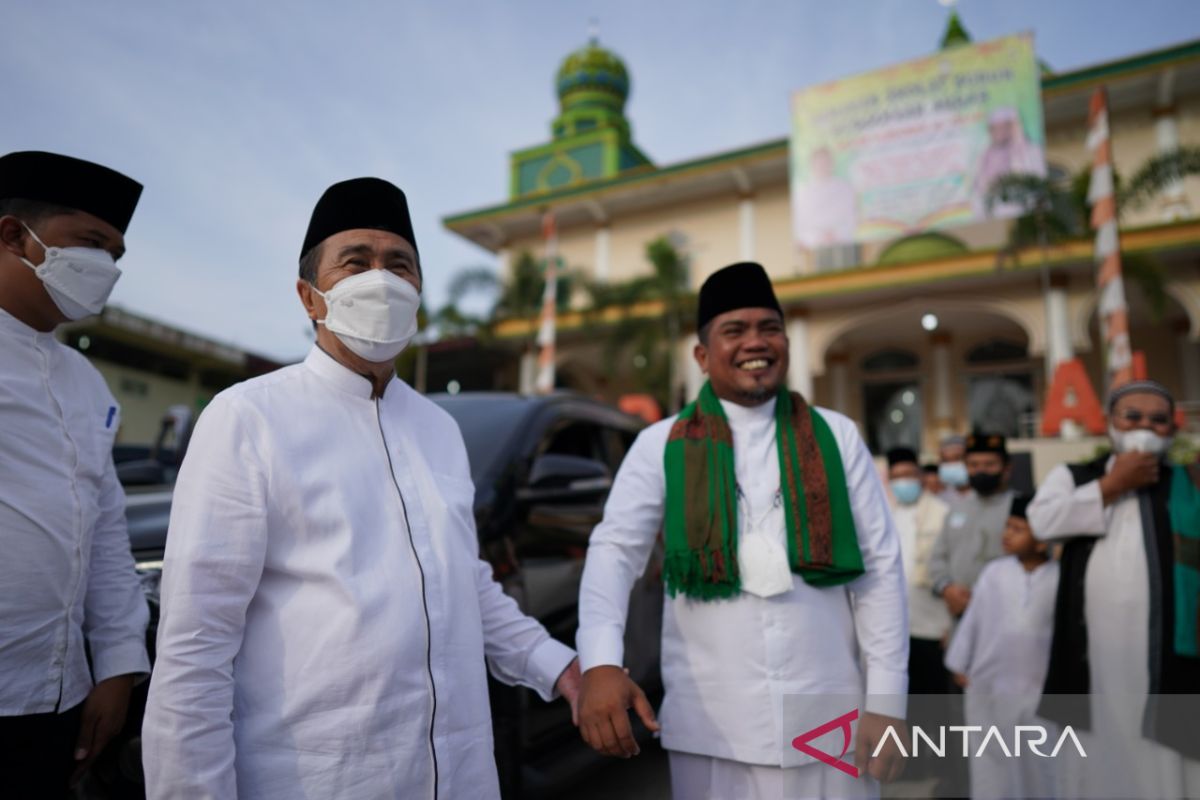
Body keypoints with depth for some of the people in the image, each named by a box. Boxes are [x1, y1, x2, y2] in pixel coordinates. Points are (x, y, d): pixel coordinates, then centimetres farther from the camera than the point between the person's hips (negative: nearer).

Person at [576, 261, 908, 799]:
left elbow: (880, 567, 2)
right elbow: (614, 551, -9)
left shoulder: (837, 436, 3)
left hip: (829, 722, 1)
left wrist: (886, 700, -2)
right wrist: (601, 663, -25)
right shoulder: (660, 445, -1)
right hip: (711, 729, -1)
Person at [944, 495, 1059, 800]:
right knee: (991, 758, 10)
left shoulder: (1060, 578, -6)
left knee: (1037, 763, 11)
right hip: (989, 683, 1)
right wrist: (960, 663, 5)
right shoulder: (993, 572, -2)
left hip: (1040, 687, -1)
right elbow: (972, 619, 3)